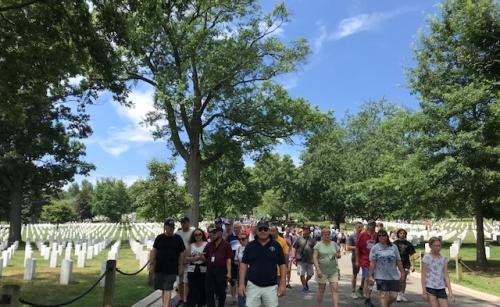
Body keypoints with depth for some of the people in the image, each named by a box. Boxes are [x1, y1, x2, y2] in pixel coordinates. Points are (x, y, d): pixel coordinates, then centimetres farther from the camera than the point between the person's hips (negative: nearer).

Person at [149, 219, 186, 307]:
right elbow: (154, 251, 8)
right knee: (163, 289, 13)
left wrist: (181, 267, -2)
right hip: (159, 268, 3)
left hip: (171, 269, -3)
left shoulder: (178, 239, 0)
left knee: (168, 289, -7)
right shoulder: (159, 238, 5)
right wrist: (151, 264, 3)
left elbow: (181, 254, 2)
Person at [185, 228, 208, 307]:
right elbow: (186, 258, 9)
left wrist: (203, 257, -20)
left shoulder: (206, 244, 1)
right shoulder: (191, 245, 11)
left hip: (203, 270, -2)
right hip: (192, 270, 2)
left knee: (202, 289, 2)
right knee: (192, 290, -2)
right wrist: (193, 258, -7)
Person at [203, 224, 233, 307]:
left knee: (221, 292, 9)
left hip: (221, 270, -4)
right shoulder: (209, 245, 11)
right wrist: (202, 256, -8)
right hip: (210, 270, 4)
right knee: (209, 292, 6)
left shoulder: (226, 245, -3)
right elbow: (205, 258, 16)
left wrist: (229, 272, -12)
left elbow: (228, 259, -6)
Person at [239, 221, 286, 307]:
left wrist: (282, 284, -2)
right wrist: (242, 283, -2)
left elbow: (282, 265, 4)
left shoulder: (276, 245, 2)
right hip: (253, 285, 0)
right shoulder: (250, 246, 3)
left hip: (271, 286, 0)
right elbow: (244, 264, 4)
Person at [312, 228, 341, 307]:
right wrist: (318, 269, -18)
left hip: (333, 271, 3)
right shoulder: (318, 245, -4)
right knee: (321, 289, 7)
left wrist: (338, 255, -10)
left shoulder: (334, 244, 7)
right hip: (322, 271, -3)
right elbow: (314, 257, -9)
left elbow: (339, 254, 15)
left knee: (335, 288, -5)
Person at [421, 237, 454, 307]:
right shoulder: (426, 258, -4)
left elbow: (446, 276, 8)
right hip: (430, 287, -4)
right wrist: (423, 290, -11)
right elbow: (423, 275, -5)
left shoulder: (444, 259, 8)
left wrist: (450, 291, 3)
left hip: (441, 288, 4)